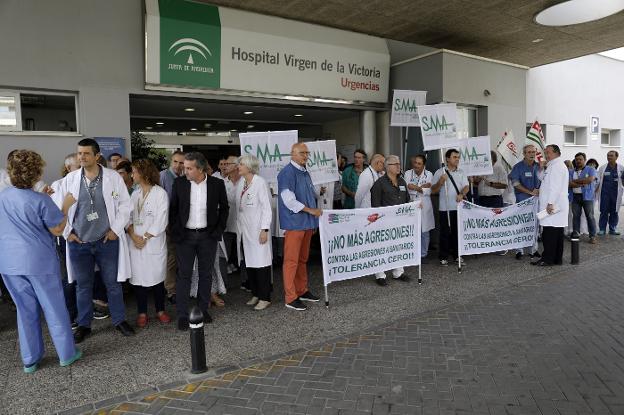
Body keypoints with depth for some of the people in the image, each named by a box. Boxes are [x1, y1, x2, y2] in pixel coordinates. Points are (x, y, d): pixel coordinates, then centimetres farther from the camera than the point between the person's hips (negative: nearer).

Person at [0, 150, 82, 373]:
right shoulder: (41, 201, -16)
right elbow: (57, 230, -7)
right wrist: (66, 206, 1)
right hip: (39, 261, -5)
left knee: (26, 309, 16)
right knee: (54, 308, 8)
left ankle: (30, 359, 25)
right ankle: (66, 354, 19)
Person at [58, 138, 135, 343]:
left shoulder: (113, 177, -4)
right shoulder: (70, 179, 1)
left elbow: (125, 204, -1)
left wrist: (116, 229, -6)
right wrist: (67, 232, 0)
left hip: (107, 240, -1)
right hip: (78, 242, 2)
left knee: (113, 283, 8)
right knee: (83, 286, 12)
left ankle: (119, 320, 24)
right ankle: (83, 324, 27)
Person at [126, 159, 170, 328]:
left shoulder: (160, 193, -5)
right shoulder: (135, 194, 12)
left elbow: (160, 221, -10)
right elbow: (128, 217, 7)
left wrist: (145, 237, -11)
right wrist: (133, 236, -9)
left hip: (154, 242, -4)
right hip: (135, 242, 4)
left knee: (157, 276, 3)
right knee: (138, 276, 5)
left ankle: (160, 310, 18)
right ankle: (142, 313, 17)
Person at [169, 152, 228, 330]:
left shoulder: (217, 184, -5)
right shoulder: (179, 183, -3)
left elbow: (224, 208, 7)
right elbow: (173, 209, 5)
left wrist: (219, 230, 0)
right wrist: (175, 231, -2)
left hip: (208, 236, 1)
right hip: (185, 236, 0)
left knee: (206, 274, 10)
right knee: (184, 275, 2)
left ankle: (203, 309, 25)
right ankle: (182, 314, 11)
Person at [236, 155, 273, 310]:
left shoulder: (260, 183, -10)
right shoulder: (240, 183, 10)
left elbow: (267, 208, -11)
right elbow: (237, 205, 13)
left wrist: (264, 230, -15)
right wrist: (239, 228, 9)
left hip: (257, 230, -7)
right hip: (243, 230, 7)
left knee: (261, 262, -2)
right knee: (248, 262, 10)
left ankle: (265, 297, 9)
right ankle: (255, 294, 23)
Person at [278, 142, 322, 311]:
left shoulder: (305, 173, 16)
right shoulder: (287, 173, -11)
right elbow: (288, 199, -18)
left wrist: (314, 219, 18)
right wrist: (310, 210, -14)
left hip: (307, 223, 9)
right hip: (294, 223, -8)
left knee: (303, 259, 15)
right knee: (291, 261, -3)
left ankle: (302, 291, 26)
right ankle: (290, 297, 4)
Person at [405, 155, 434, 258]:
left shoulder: (429, 174, 4)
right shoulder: (408, 173, 4)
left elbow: (428, 191, -6)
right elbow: (407, 189, -9)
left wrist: (415, 187, -11)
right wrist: (422, 187, -11)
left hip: (424, 207, 1)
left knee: (424, 232, 7)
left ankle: (423, 254, 19)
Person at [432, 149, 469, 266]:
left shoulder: (461, 173, 13)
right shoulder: (439, 172, 1)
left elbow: (466, 186, 3)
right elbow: (433, 191, 1)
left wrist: (462, 194, -18)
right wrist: (440, 182, -17)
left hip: (459, 207, 3)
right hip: (445, 208, -3)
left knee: (458, 232, 8)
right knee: (445, 233, 0)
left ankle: (457, 255, 20)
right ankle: (443, 257, 7)